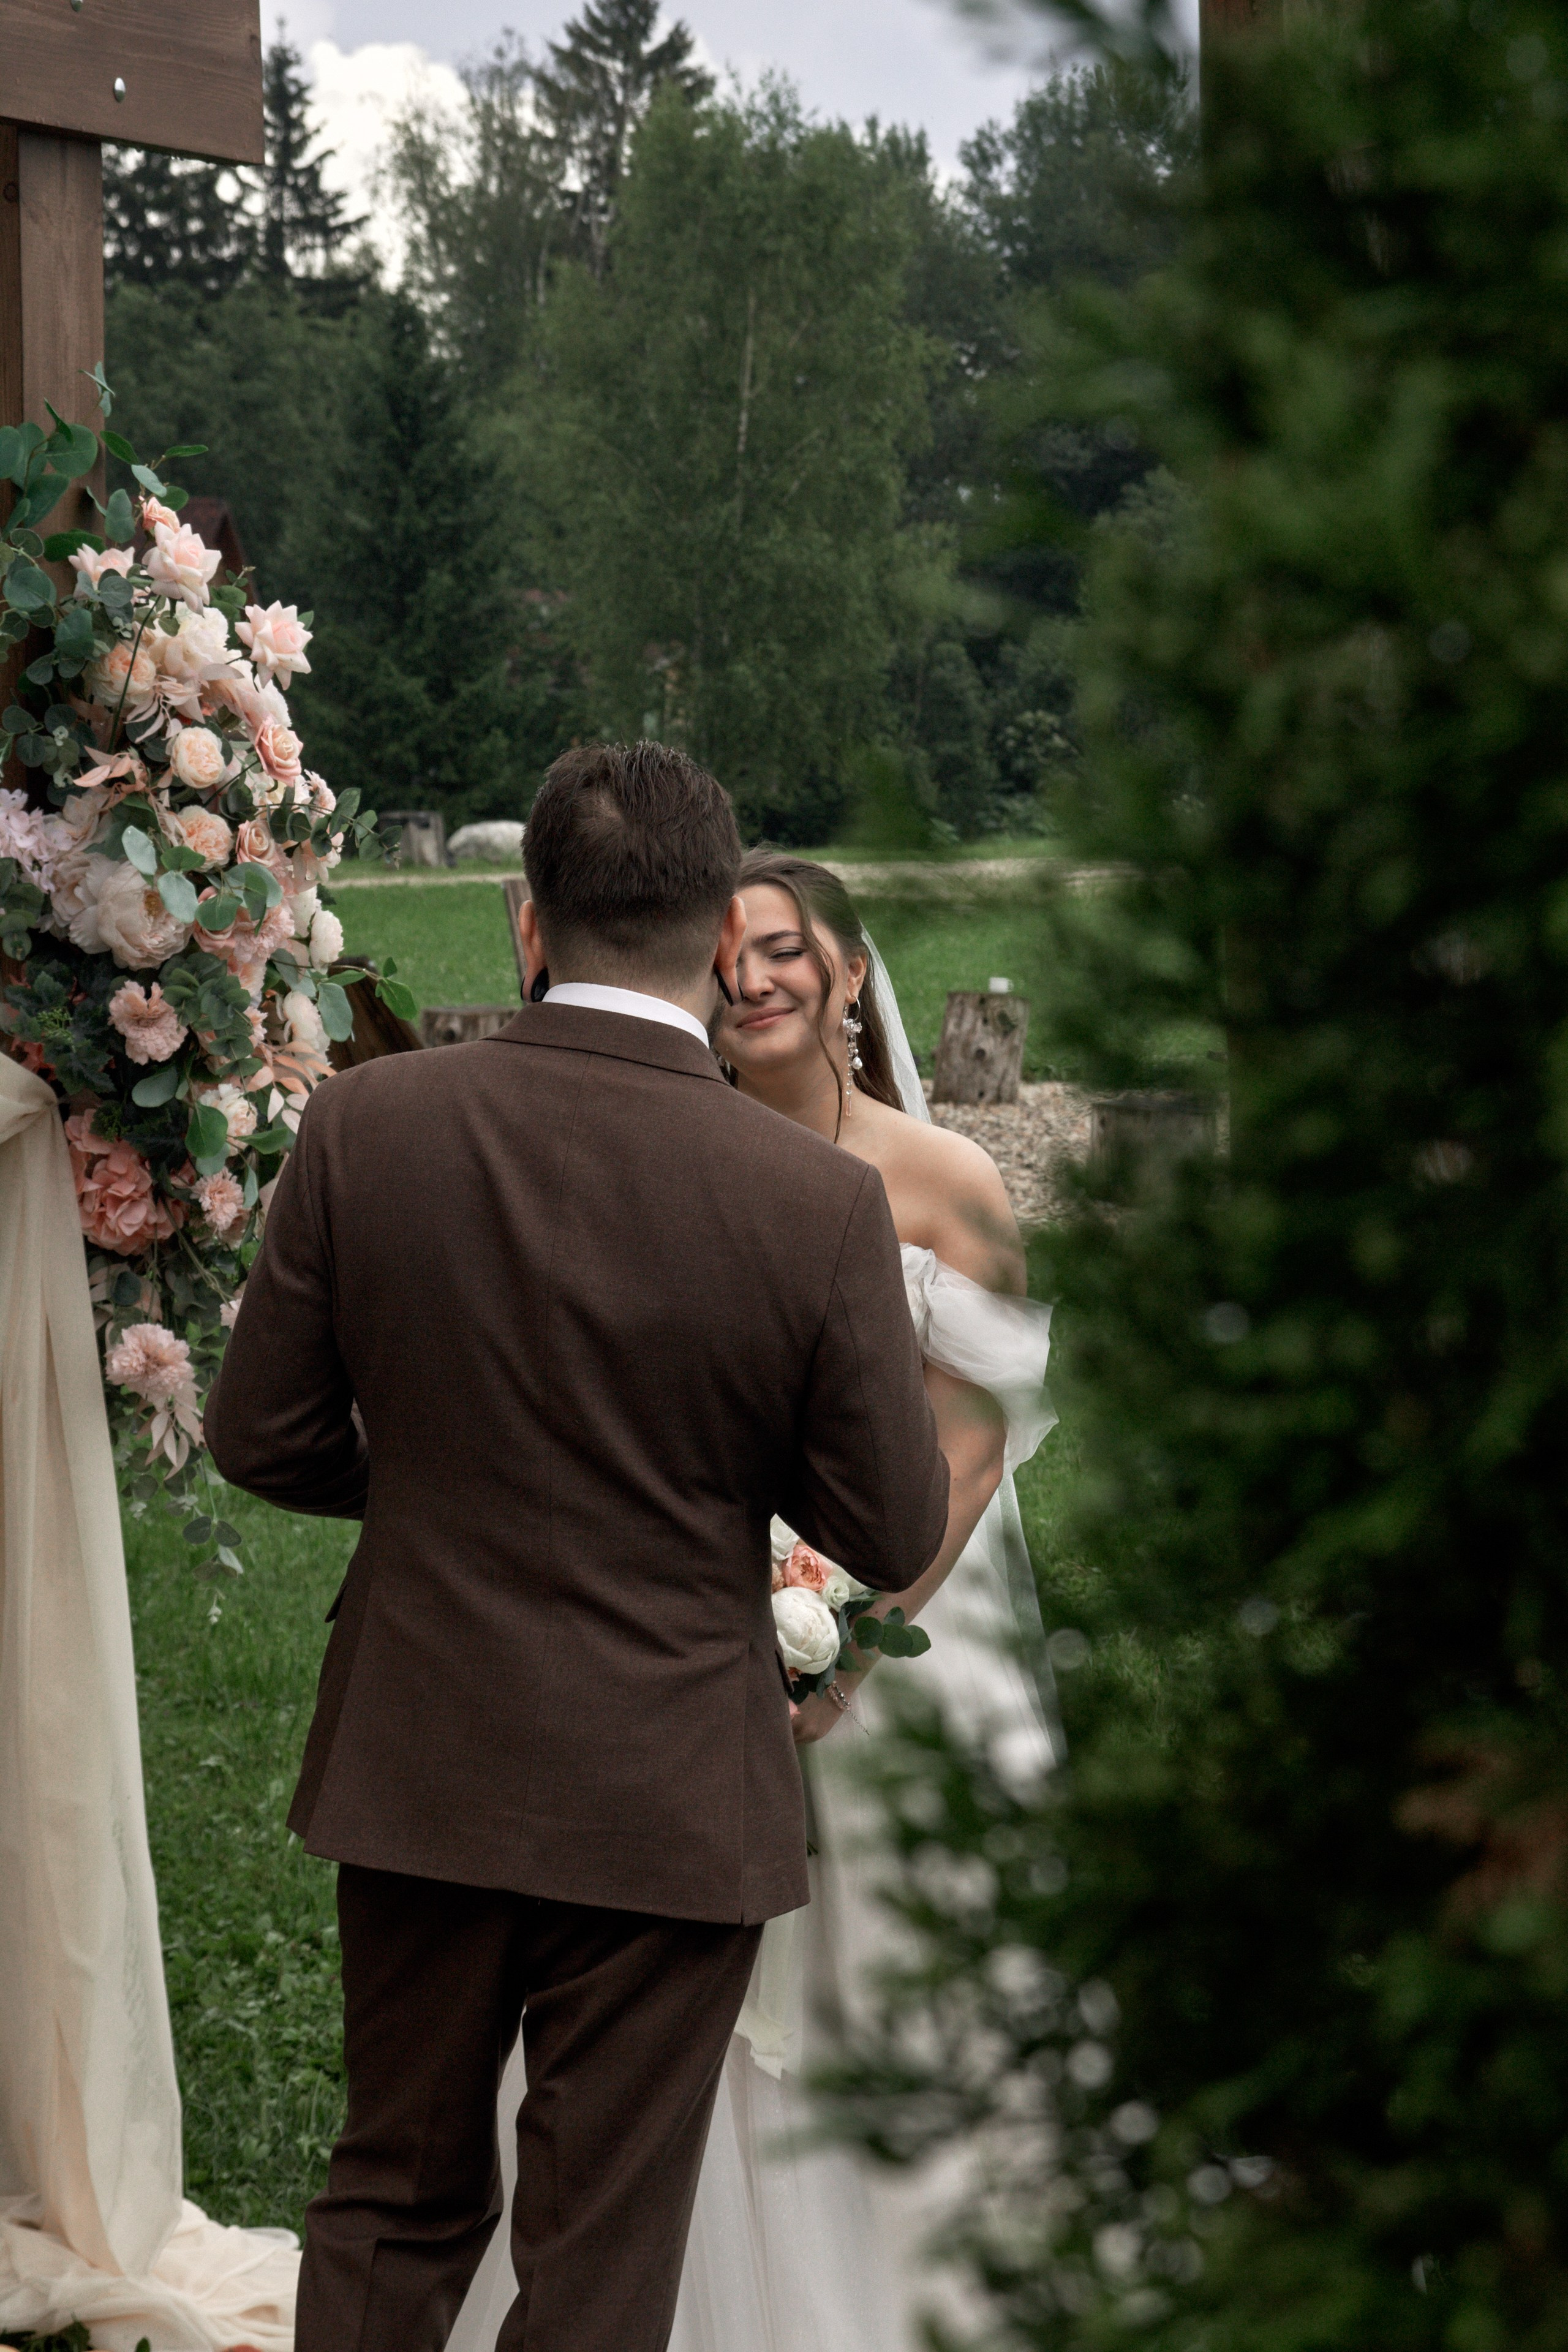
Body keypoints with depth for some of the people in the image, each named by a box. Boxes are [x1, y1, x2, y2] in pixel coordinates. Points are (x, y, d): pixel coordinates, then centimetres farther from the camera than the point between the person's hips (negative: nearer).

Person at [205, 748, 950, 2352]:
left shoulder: (366, 1125, -11)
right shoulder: (820, 1203, -17)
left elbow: (260, 1439, -3)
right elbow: (896, 1535, -9)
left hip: (416, 1778, 3)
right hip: (665, 1801, -2)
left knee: (393, 2200, 20)